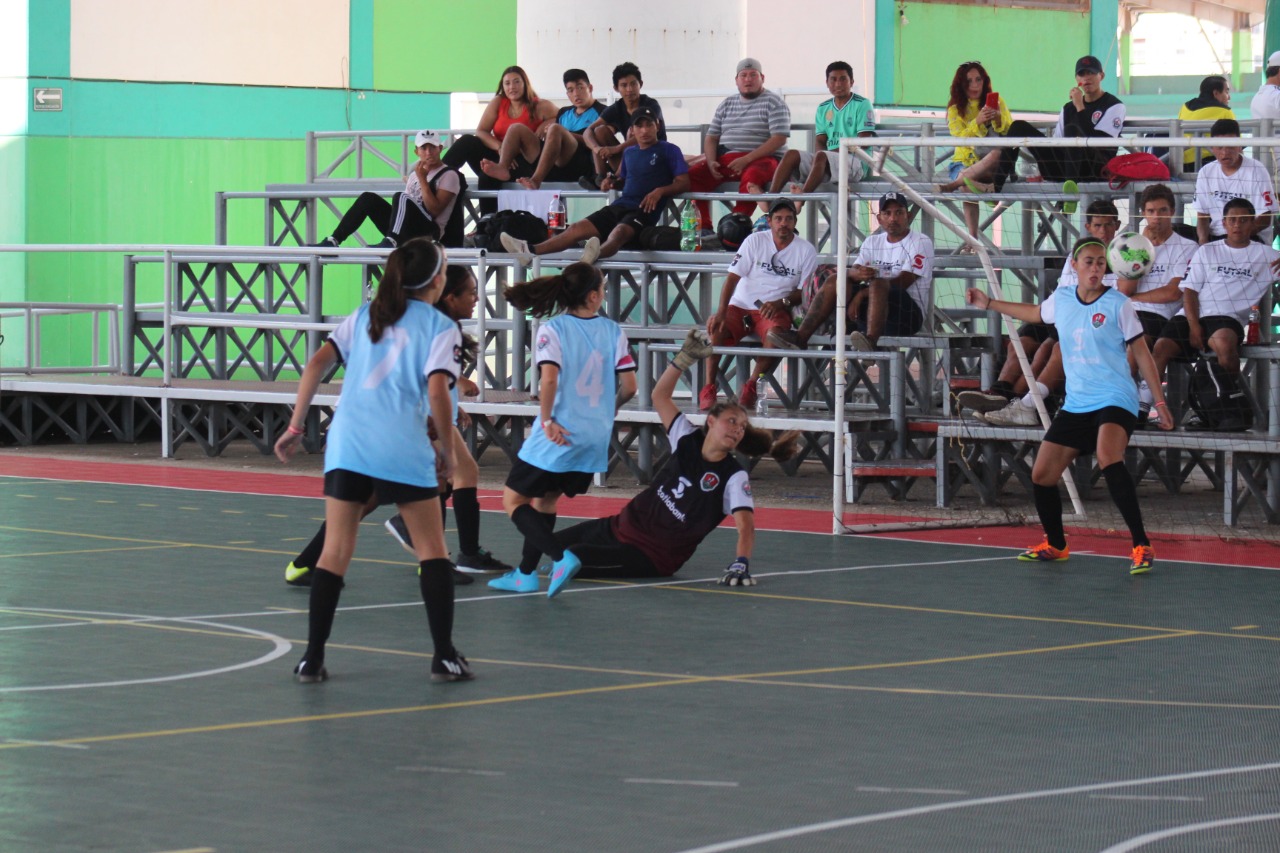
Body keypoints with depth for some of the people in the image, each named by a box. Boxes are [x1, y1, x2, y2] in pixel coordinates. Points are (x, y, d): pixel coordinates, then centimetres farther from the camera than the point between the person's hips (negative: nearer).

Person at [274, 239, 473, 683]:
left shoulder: (365, 315, 17)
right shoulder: (441, 328, 3)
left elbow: (317, 364, 7)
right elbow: (436, 392, -9)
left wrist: (295, 426, 10)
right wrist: (448, 449, 2)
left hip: (346, 442, 4)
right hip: (404, 448, -4)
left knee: (335, 552, 8)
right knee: (432, 550, 10)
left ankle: (312, 659, 4)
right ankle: (444, 656, 7)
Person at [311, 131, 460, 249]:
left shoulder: (449, 175, 1)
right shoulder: (415, 175, 23)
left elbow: (434, 210, -12)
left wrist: (423, 179, -13)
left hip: (428, 233, -7)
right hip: (405, 234, 7)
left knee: (401, 197, -31)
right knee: (368, 198, -6)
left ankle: (391, 242, -52)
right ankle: (333, 241, -13)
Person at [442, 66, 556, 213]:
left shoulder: (538, 107, 1)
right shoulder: (497, 103, 9)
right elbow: (481, 132, 1)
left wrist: (544, 127, -17)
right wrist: (500, 147, -18)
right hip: (495, 157, 4)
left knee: (488, 177, -35)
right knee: (466, 141, -23)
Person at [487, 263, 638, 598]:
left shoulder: (552, 329, -8)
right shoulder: (613, 331, 3)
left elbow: (549, 379, -21)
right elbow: (629, 386, 1)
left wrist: (547, 420, -9)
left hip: (559, 436, -5)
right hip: (596, 438, 5)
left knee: (513, 500, 6)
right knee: (546, 500, 22)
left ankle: (560, 557, -12)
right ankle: (526, 574, 24)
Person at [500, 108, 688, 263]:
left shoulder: (669, 151, 4)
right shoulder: (629, 153, 23)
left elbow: (684, 183, -3)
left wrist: (659, 191, -20)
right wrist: (614, 183, 13)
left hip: (644, 210, -7)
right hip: (619, 205, 7)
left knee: (619, 232, -40)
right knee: (578, 228, -13)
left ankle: (596, 254, -74)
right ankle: (530, 251, -29)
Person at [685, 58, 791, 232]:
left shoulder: (773, 102, 3)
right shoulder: (727, 104, 21)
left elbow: (779, 139, -8)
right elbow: (711, 138, 19)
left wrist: (746, 160, -17)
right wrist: (711, 161, -4)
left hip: (760, 159, -5)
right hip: (725, 158, 5)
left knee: (751, 177, -40)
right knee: (693, 175, -19)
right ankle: (704, 228, -23)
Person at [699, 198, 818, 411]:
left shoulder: (806, 250, 1)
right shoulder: (755, 241, 0)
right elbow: (733, 277, -6)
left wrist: (780, 303, -18)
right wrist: (721, 312, -20)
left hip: (775, 311, -1)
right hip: (741, 306, 1)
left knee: (776, 335, -35)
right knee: (715, 328, -29)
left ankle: (750, 387, -20)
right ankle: (709, 387, -21)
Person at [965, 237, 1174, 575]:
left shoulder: (1118, 304, -7)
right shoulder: (1061, 299, 7)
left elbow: (1141, 352, -1)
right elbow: (1035, 313, 30)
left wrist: (1159, 400, -3)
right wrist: (988, 303, 34)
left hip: (1115, 399, -6)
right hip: (1075, 404, 6)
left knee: (1108, 458, -34)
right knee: (1041, 476, 5)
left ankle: (1141, 547, -32)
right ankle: (1055, 545, 31)